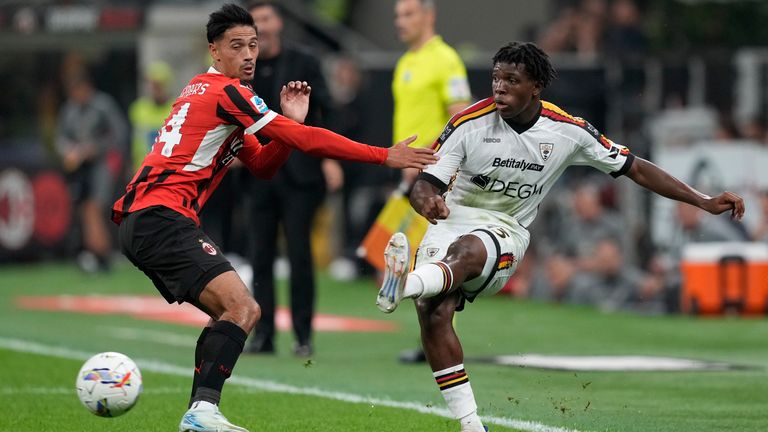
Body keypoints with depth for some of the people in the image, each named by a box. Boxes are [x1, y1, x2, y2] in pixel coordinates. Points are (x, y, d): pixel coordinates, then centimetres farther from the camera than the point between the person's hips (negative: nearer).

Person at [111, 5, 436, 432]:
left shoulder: (206, 91, 22)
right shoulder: (227, 91, -8)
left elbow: (262, 165, 20)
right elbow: (305, 140, -13)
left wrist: (290, 122, 3)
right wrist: (385, 156, -12)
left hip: (140, 221, 10)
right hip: (162, 217, -10)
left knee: (237, 311, 12)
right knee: (241, 306, -21)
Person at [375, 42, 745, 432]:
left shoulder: (568, 131, -3)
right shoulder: (470, 123, -6)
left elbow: (635, 168, 7)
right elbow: (424, 183, -5)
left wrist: (705, 202, 4)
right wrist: (428, 202, -32)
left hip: (505, 232, -1)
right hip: (452, 220, 1)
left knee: (466, 250, -37)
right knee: (431, 309, -26)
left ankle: (405, 285, -69)